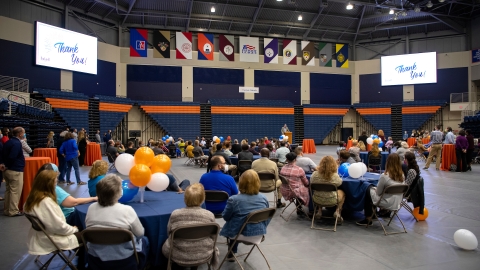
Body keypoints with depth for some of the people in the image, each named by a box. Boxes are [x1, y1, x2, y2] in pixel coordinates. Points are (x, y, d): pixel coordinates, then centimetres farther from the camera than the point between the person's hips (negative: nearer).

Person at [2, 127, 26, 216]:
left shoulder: (8, 142, 11)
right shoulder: (17, 143, -18)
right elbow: (12, 157, -25)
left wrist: (5, 165, 9)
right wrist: (7, 166, -9)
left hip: (7, 170, 10)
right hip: (15, 171, -10)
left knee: (8, 190, 16)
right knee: (15, 192, -2)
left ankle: (6, 210, 23)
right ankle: (13, 211, 3)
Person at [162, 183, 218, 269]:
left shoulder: (175, 214, -13)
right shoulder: (209, 215, -13)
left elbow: (169, 233, 1)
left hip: (178, 256, 1)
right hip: (203, 255, 0)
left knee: (165, 247, 30)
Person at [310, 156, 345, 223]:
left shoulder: (315, 174, -19)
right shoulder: (335, 176, -24)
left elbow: (311, 183, 1)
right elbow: (339, 183, -1)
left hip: (317, 200, 2)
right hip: (331, 201, -2)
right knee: (342, 192, 29)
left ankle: (319, 211, 30)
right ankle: (338, 211, 17)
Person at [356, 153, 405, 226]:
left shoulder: (384, 176, -21)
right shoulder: (402, 175, -3)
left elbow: (378, 193, -11)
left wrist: (375, 188, 10)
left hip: (388, 204, -6)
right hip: (397, 204, 6)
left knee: (368, 190, 16)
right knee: (373, 188, 21)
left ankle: (368, 219, 24)